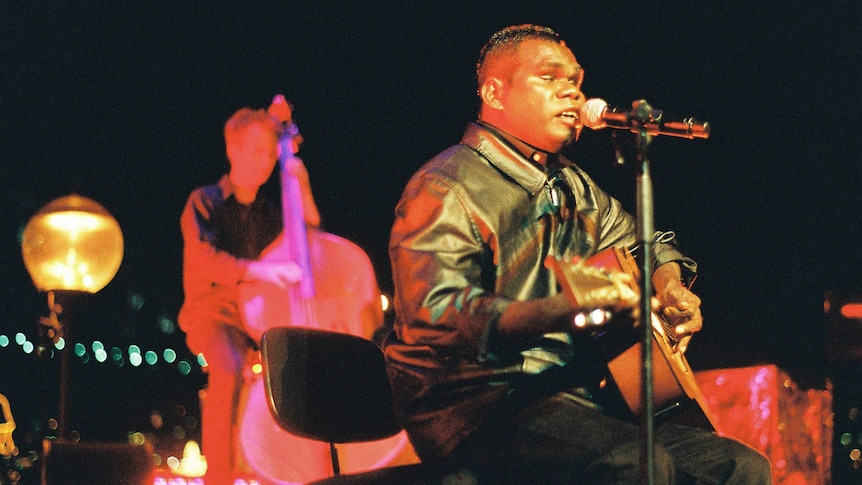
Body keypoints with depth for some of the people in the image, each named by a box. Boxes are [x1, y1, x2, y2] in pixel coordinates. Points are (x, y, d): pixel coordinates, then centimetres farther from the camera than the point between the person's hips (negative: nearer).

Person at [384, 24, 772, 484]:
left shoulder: (572, 185, 19)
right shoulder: (447, 190, -9)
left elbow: (645, 243, 37)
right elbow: (433, 317, -25)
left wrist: (670, 287, 11)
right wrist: (562, 311, -39)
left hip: (579, 399, 9)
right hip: (481, 407, -9)